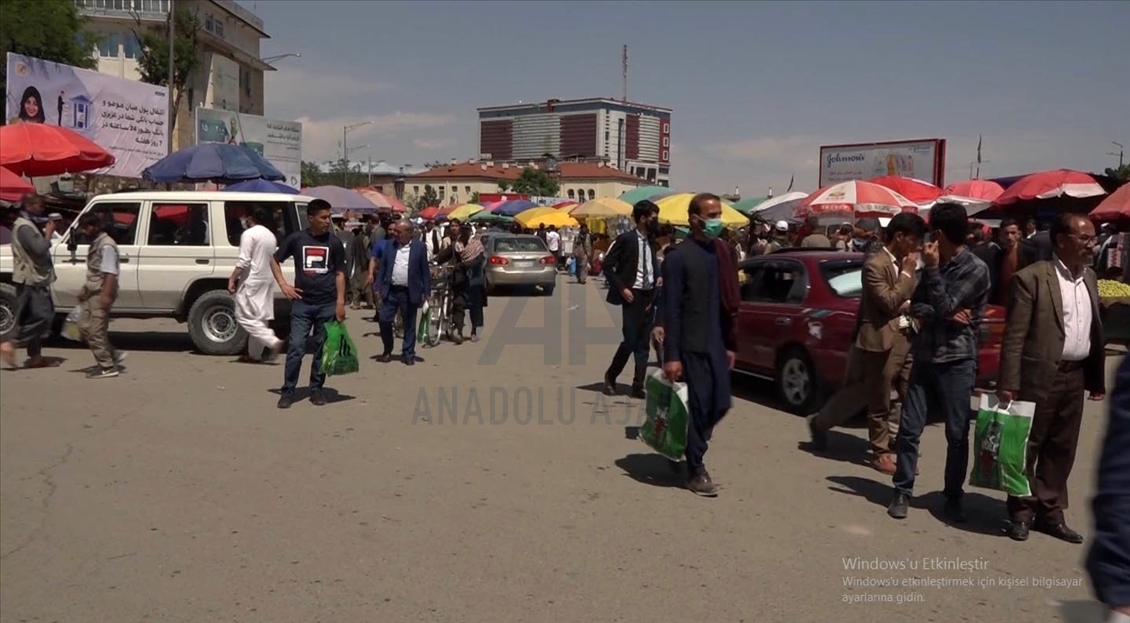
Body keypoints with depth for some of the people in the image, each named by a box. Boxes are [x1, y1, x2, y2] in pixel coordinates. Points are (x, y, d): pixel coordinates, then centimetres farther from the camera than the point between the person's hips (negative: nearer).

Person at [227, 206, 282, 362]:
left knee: (244, 316, -5)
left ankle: (273, 341, -18)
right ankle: (255, 353, 14)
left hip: (251, 281, -8)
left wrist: (232, 279, -14)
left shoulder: (249, 234, -11)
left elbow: (243, 261, -18)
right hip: (267, 280, 8)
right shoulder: (271, 236, 14)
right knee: (260, 317, 10)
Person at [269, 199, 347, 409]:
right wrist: (283, 284, 1)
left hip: (327, 305, 1)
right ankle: (288, 390, 5)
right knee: (296, 347, -4)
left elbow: (339, 274, 6)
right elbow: (274, 260, 13)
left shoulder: (334, 242, 3)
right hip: (302, 303, -1)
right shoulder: (296, 239, 1)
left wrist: (340, 302, -2)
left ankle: (316, 389, 17)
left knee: (321, 349, 7)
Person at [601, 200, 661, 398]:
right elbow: (607, 265, -9)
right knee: (630, 340, -6)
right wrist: (621, 288, -13)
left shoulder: (651, 240, 10)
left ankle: (638, 386, 10)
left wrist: (658, 277, 3)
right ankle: (610, 377, 14)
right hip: (633, 295, -6)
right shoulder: (626, 239, -9)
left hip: (649, 295, 6)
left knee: (643, 344, 6)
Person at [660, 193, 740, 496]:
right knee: (698, 407, 0)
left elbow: (729, 302, 15)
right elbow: (671, 310, -13)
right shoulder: (678, 257, -10)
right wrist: (671, 355, -16)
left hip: (717, 345, 7)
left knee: (720, 405, 9)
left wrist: (731, 344, 14)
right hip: (691, 346, -7)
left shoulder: (722, 252, 11)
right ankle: (696, 471, 15)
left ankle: (688, 446, 32)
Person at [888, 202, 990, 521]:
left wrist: (932, 268, -13)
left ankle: (953, 497, 17)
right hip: (924, 357, 5)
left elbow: (945, 305, -16)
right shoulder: (936, 264, 11)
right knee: (909, 429, 3)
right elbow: (916, 307, 4)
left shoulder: (976, 269, -8)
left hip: (956, 361, -5)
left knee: (957, 434, 4)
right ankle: (903, 491, 13)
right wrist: (945, 315, -13)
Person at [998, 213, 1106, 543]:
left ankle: (1050, 513, 25)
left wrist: (1097, 378, 12)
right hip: (1040, 377, -7)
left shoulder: (1089, 277, 11)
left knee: (1061, 449, 13)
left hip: (1075, 377, 7)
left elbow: (1095, 330, 15)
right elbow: (1014, 336, -14)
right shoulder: (1032, 278, -12)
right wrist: (1008, 384, -17)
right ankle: (1022, 513, 18)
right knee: (1026, 447, 5)